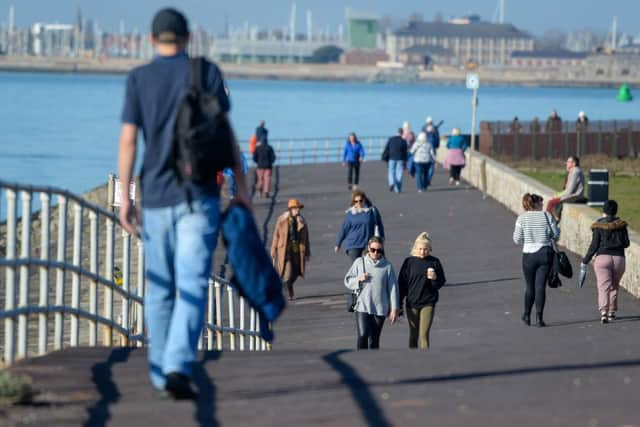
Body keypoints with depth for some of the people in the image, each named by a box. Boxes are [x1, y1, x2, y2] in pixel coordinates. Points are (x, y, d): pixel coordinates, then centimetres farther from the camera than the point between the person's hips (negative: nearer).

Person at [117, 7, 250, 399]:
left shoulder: (138, 78, 3)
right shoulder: (207, 72, 1)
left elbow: (128, 140, -3)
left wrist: (124, 196, -1)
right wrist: (241, 186, 3)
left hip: (156, 197, 2)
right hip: (200, 195, -2)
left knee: (159, 289, 13)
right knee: (193, 285, -8)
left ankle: (161, 374, 20)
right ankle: (179, 367, -25)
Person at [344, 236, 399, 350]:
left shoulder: (387, 266, 2)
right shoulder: (359, 262, 3)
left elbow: (392, 288, 2)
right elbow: (347, 281, 8)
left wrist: (394, 309, -1)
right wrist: (359, 279, -12)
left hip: (380, 308, 1)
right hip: (362, 306, -1)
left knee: (374, 339, 8)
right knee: (363, 336, -16)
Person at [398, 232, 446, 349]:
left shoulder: (434, 262, -2)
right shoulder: (409, 262, -1)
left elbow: (441, 283, 4)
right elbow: (402, 284, 2)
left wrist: (434, 278, -19)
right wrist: (398, 304, 1)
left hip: (428, 304, -2)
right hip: (412, 304, 2)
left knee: (424, 334, -10)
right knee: (413, 335, 11)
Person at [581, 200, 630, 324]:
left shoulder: (598, 225, -1)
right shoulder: (621, 224, 6)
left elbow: (594, 245, -3)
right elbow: (626, 243, 7)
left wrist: (585, 261, 6)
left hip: (602, 258, -3)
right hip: (619, 258, 3)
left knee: (604, 287, -10)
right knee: (614, 287, 18)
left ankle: (603, 312, -26)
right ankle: (612, 312, 20)